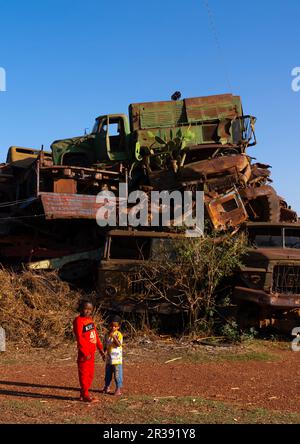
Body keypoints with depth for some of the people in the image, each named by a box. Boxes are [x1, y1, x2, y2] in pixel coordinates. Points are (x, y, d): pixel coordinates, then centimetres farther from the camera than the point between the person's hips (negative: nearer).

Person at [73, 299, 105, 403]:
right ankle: (85, 395, 7)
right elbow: (79, 338, -17)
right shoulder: (78, 320, -12)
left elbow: (96, 336, 17)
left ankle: (83, 393, 24)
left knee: (90, 374, 14)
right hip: (84, 352, -8)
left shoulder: (90, 320, 13)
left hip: (91, 352, 9)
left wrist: (101, 350, 15)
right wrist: (85, 353, -19)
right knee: (84, 373, 0)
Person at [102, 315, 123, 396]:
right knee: (108, 373, 17)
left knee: (117, 374, -1)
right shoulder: (107, 334, 7)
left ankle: (118, 389, 7)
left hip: (117, 359, -6)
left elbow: (119, 344, -23)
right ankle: (106, 387, 31)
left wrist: (114, 337, -32)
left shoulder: (118, 334, -10)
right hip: (109, 358, 6)